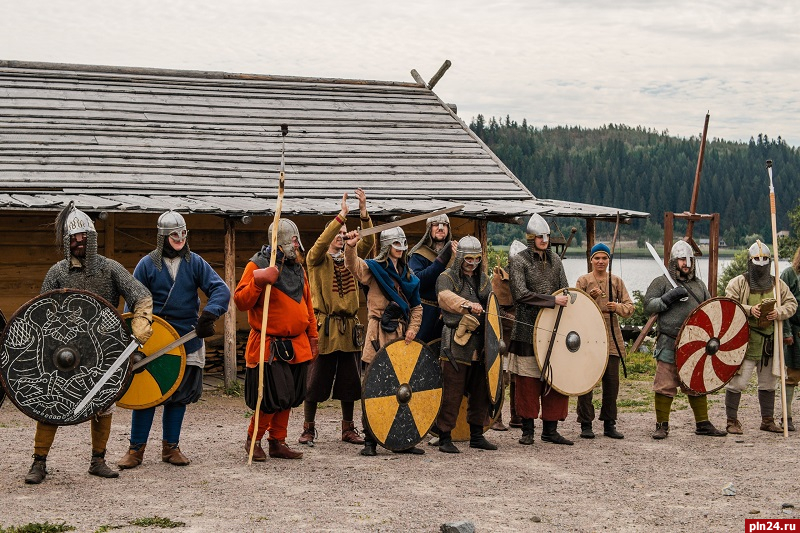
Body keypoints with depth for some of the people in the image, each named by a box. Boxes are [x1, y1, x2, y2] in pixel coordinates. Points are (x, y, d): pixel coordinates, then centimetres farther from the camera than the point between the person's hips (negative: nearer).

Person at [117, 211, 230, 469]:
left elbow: (221, 289, -3)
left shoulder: (195, 263, 5)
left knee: (180, 395, 9)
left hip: (188, 341, 3)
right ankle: (136, 448, 6)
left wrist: (210, 312, -21)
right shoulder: (147, 264, -1)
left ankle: (171, 447, 21)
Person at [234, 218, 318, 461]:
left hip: (297, 347, 7)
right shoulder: (257, 265, -7)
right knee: (271, 399, -8)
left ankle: (277, 442, 21)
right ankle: (253, 440, 11)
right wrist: (258, 281, -29)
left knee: (289, 398, 10)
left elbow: (307, 305, 22)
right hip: (270, 347, -7)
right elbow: (241, 301, -14)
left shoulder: (298, 269, 15)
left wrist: (312, 337, 21)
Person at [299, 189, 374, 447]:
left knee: (349, 381, 7)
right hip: (324, 327, -4)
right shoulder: (317, 259, 2)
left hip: (348, 327, 4)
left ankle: (348, 428, 17)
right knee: (316, 380, -1)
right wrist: (342, 215, -26)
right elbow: (322, 242, -19)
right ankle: (308, 429, 7)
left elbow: (368, 242, -2)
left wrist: (364, 212, -17)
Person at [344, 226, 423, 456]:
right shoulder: (374, 268, -1)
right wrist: (350, 247, -42)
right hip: (378, 337, -5)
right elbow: (354, 266, -22)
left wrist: (413, 329, 4)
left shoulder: (409, 276, 16)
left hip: (401, 336, 5)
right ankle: (370, 441, -1)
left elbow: (416, 307, 21)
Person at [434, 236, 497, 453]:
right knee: (452, 393, -7)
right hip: (456, 343, -6)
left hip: (480, 343, 6)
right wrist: (468, 304, -41)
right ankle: (445, 438, -1)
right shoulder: (447, 278, -3)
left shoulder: (483, 279, 18)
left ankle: (477, 435, 21)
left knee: (480, 392, 11)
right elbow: (446, 297, -24)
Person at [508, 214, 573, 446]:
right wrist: (552, 300, -21)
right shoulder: (519, 261, -4)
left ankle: (550, 429, 12)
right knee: (528, 381, -1)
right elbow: (521, 294, -16)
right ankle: (527, 429, 9)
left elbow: (565, 291, 16)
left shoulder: (555, 260, 13)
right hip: (528, 330, -5)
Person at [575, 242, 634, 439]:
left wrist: (618, 307, -12)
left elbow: (630, 306, 8)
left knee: (612, 382, 5)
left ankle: (609, 424, 15)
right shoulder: (583, 281, 4)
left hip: (611, 337, 3)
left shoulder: (616, 281, 10)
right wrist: (590, 298, -16)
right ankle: (586, 424, 3)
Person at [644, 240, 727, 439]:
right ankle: (662, 425, 4)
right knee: (665, 386, -4)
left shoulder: (699, 284, 18)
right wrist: (669, 297, -16)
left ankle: (703, 424, 19)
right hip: (669, 345, -5)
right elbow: (648, 306, -5)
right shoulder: (661, 282, 3)